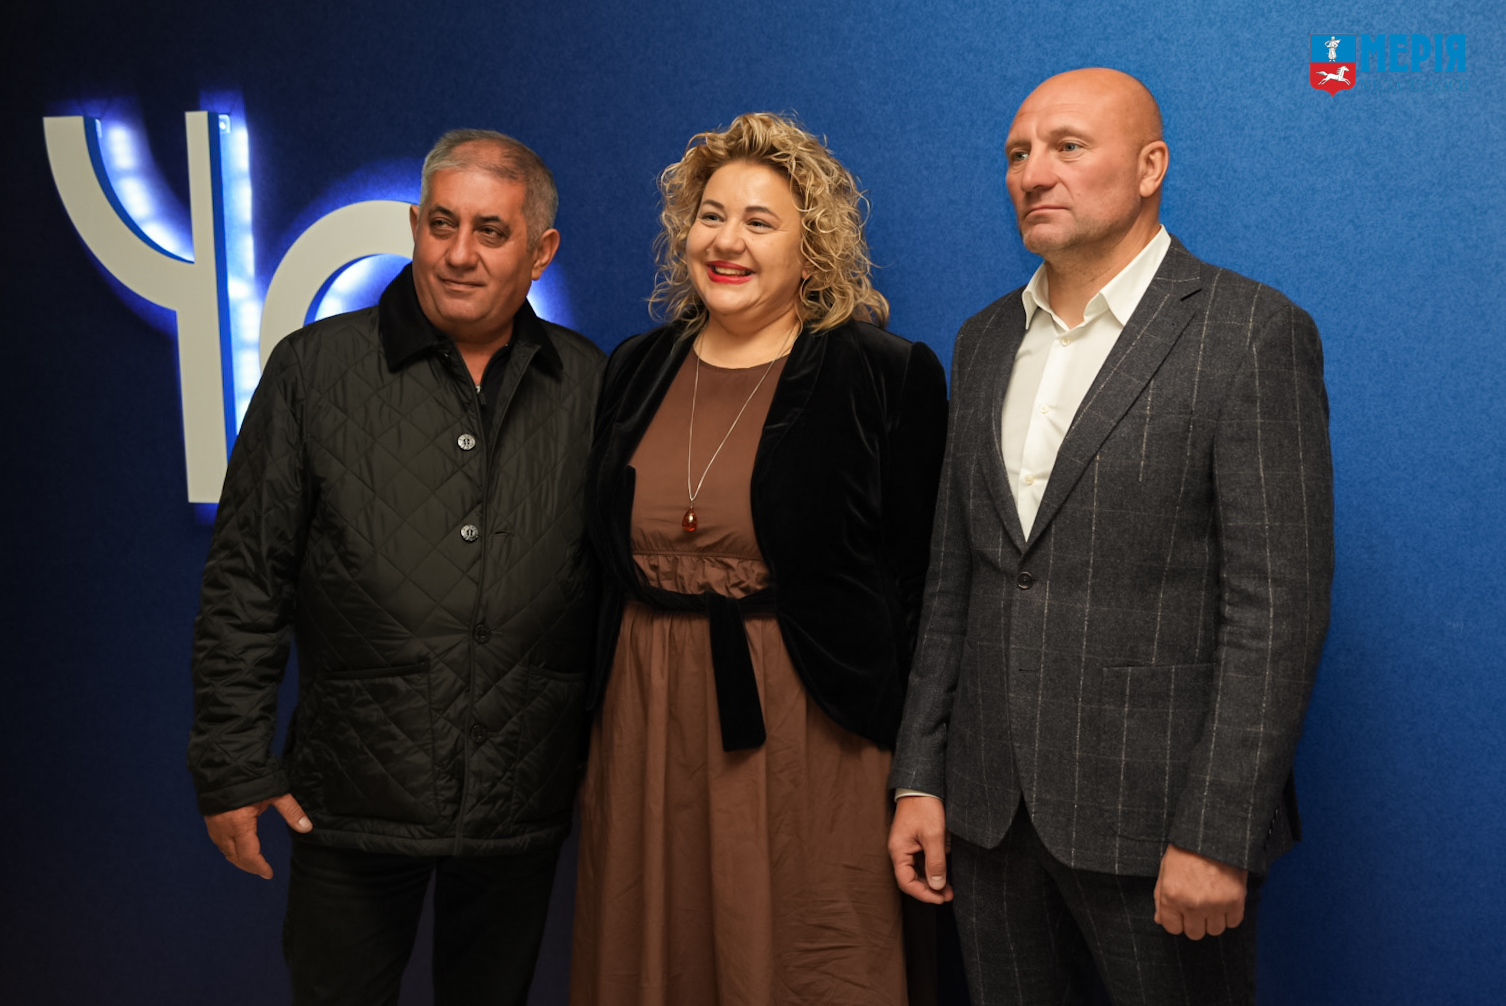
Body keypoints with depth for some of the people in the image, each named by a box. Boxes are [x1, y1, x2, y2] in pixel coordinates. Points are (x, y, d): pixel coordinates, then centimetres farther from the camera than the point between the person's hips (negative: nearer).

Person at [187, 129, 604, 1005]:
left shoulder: (589, 388, 2)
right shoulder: (315, 369, -2)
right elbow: (245, 585, -1)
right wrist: (233, 766, -4)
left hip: (524, 803, 2)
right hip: (352, 799, -1)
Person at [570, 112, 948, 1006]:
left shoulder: (883, 376, -7)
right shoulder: (639, 369, 8)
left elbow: (916, 584, -7)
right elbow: (604, 559, 14)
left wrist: (913, 771, -10)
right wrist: (597, 730, 11)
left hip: (806, 730, -4)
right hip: (647, 723, 5)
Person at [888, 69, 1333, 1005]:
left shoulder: (1254, 334, -9)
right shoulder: (987, 339, 11)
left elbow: (1279, 608, -14)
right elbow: (954, 579, 12)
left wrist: (1216, 836, -17)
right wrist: (921, 779, 8)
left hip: (1152, 815, -5)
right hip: (990, 806, 6)